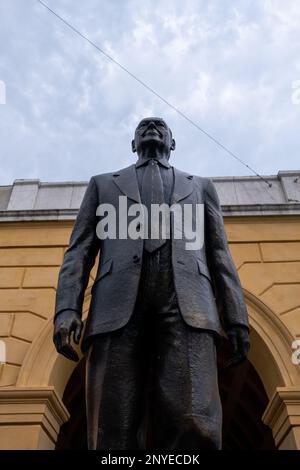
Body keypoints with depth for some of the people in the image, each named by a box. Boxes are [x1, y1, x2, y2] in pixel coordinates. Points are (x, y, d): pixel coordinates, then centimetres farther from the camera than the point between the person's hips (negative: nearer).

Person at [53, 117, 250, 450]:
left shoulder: (200, 186, 31)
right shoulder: (103, 184, 29)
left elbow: (219, 256, 20)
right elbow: (79, 250, 16)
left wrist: (237, 319, 6)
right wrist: (66, 310, -2)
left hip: (186, 305, 0)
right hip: (120, 304, 1)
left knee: (193, 426, -17)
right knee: (115, 433, -9)